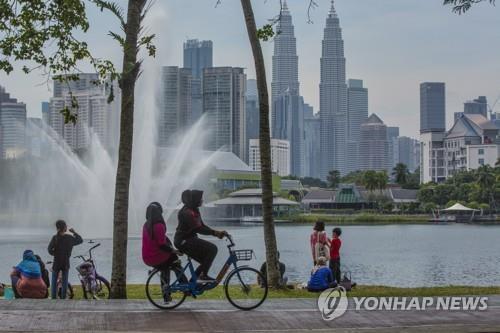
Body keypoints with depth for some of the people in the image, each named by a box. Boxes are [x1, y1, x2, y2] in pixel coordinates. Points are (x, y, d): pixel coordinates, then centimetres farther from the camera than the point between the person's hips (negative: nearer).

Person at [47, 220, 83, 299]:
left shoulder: (55, 238, -11)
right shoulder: (70, 238, -7)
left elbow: (50, 249, -16)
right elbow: (80, 240, 9)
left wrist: (55, 253, 3)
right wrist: (74, 232, 15)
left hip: (56, 263, -1)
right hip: (66, 263, 1)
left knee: (54, 282, 10)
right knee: (64, 282, 10)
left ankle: (53, 298, 9)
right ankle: (63, 298, 11)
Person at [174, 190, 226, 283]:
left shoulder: (194, 211, 13)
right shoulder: (187, 212, -19)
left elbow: (202, 226, 15)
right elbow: (197, 229, -25)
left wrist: (217, 233, 2)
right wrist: (214, 232, -26)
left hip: (190, 239, 10)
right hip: (183, 241, -10)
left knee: (206, 261, 7)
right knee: (212, 249, -19)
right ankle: (203, 275, -17)